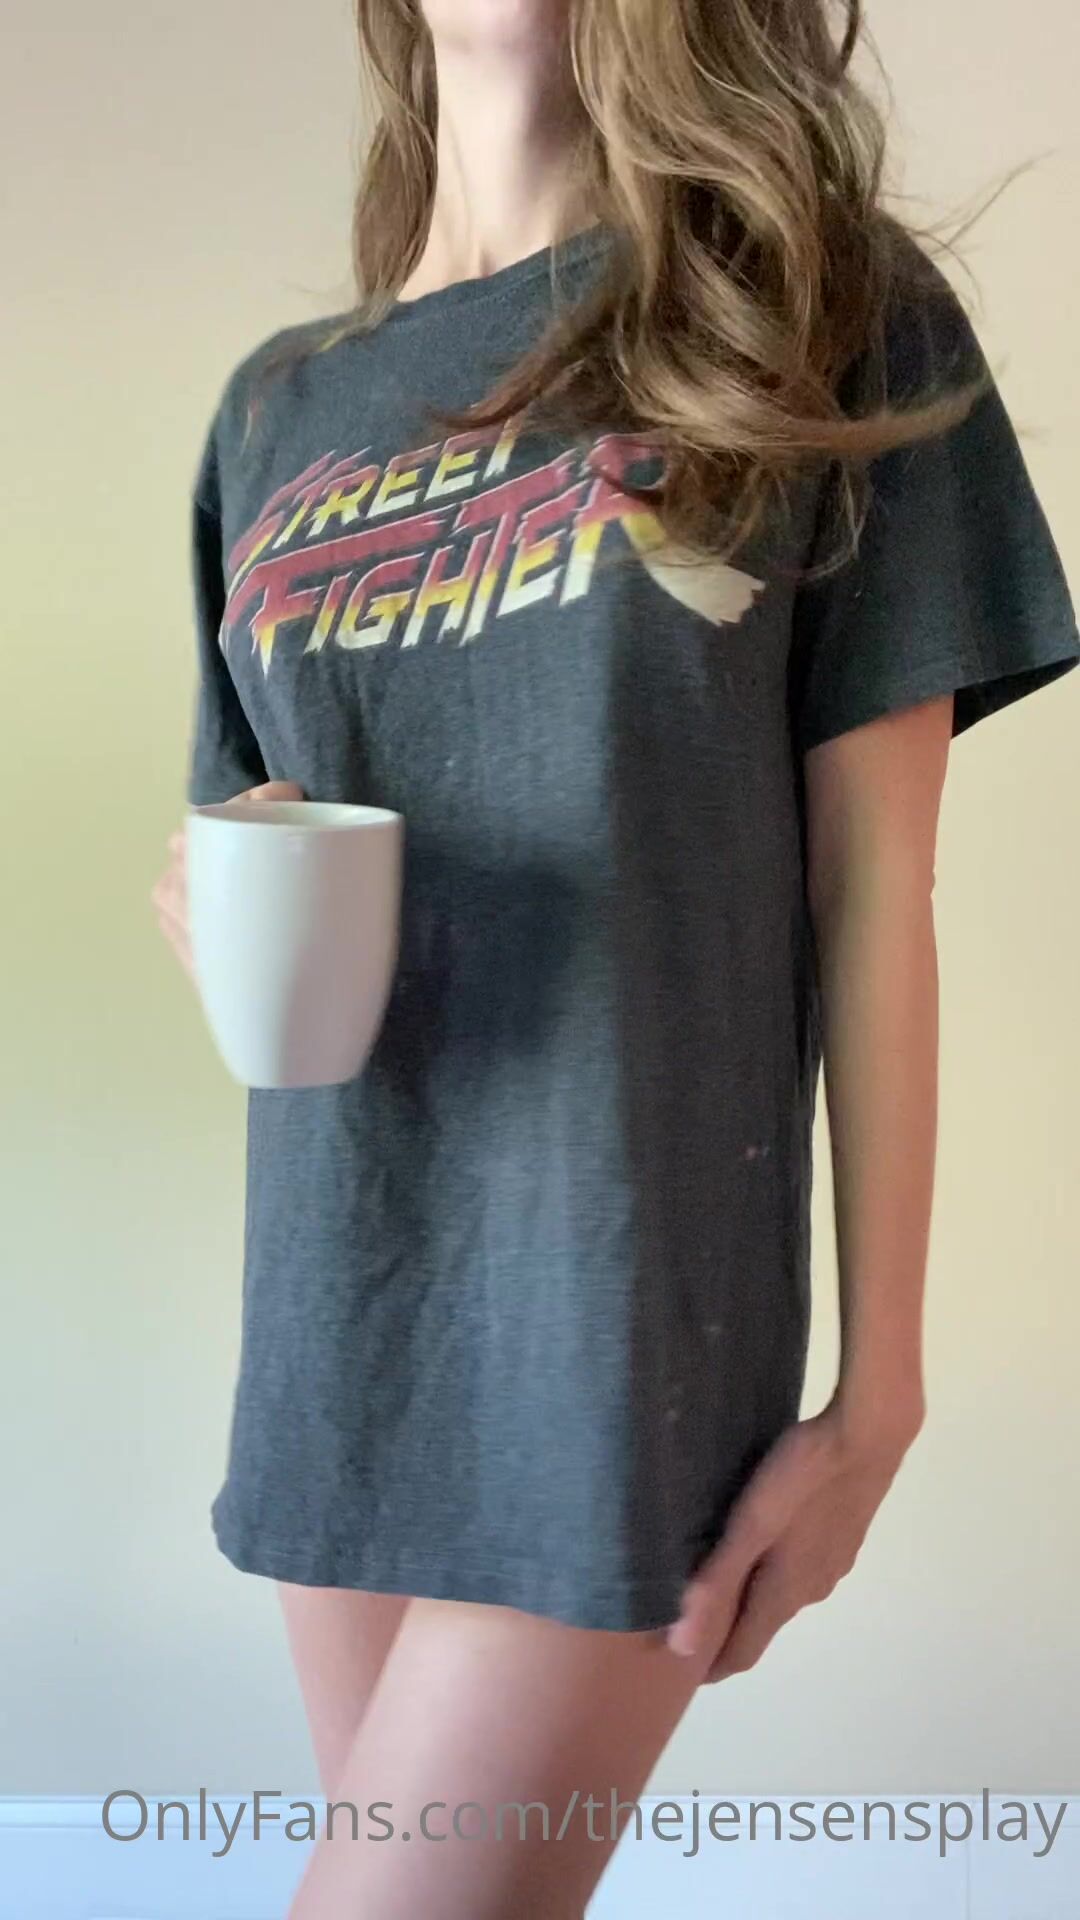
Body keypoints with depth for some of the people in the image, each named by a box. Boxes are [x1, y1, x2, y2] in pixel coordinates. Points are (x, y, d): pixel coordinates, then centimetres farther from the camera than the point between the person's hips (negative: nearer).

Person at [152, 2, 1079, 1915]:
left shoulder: (833, 321, -1)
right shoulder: (278, 408, 12)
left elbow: (870, 890, -4)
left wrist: (879, 1389, -4)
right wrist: (213, 905, -5)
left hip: (623, 1301, -4)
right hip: (336, 1302, 5)